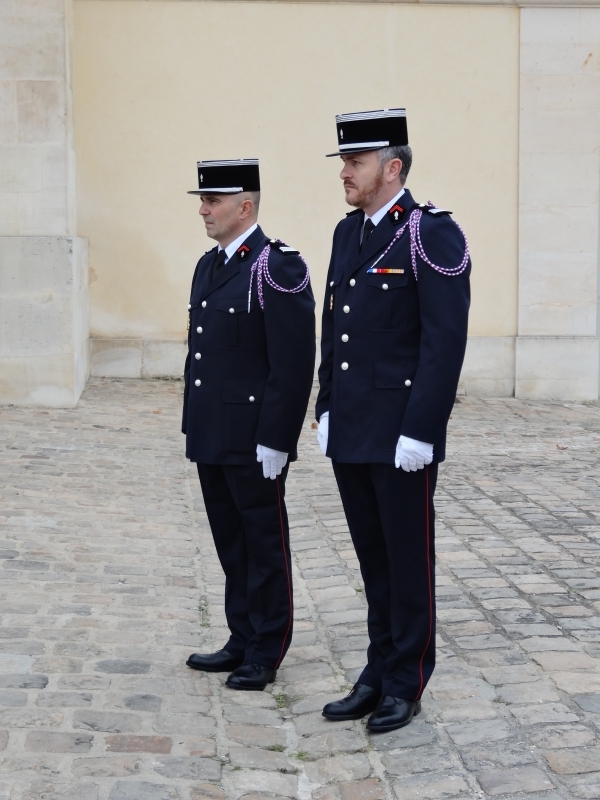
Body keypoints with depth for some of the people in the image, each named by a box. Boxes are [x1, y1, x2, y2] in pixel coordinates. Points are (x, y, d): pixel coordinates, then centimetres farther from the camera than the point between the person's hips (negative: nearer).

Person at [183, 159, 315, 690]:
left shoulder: (278, 268, -14)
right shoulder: (208, 266, 13)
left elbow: (294, 363, -17)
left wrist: (275, 440, -19)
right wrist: (193, 426, 16)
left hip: (253, 441, -8)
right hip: (212, 439, 8)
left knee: (264, 545, 4)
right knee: (231, 543, 15)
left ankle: (266, 653, 14)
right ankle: (242, 641, 26)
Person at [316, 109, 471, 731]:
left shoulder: (432, 235, -12)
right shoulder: (348, 233, 12)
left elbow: (446, 341, -17)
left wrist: (419, 431, -19)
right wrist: (327, 410, 12)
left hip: (401, 436, -7)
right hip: (350, 434, 7)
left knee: (408, 561, 4)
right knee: (373, 560, 15)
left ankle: (406, 685, 16)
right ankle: (378, 674, 26)